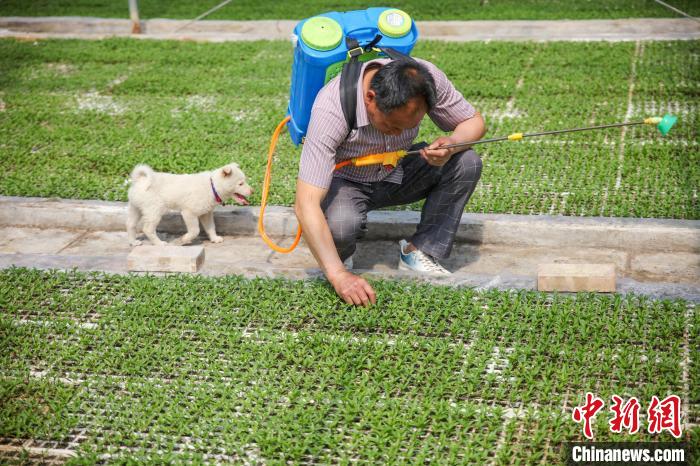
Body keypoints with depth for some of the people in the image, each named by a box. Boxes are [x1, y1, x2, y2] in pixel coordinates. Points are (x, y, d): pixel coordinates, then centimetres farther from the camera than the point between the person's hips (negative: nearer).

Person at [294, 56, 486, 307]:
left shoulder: (426, 79, -26)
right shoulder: (331, 107, -38)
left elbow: (474, 122, -8)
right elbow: (306, 204, -41)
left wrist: (451, 143, -33)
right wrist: (339, 276, -46)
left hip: (397, 173, 4)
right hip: (345, 180, -4)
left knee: (467, 163, -20)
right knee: (340, 225, -37)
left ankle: (418, 253, -7)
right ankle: (341, 260, -1)